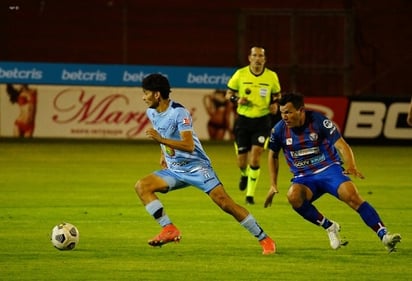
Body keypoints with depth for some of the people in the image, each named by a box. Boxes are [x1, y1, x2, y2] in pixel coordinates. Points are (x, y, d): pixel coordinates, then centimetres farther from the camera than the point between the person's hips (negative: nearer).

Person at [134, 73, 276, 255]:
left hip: (196, 167, -8)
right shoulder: (151, 113, 5)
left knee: (225, 202, -16)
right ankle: (169, 230, -15)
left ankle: (265, 239, -8)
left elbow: (189, 145, -28)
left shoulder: (178, 112, -19)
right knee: (141, 186, -12)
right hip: (175, 170, 8)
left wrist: (161, 140, -33)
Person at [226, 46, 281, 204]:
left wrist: (275, 104, -7)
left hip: (262, 121, -1)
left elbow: (276, 95, 14)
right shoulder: (240, 74, -4)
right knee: (242, 160, 4)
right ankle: (244, 174, 43)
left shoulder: (272, 76, -2)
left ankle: (250, 195, -1)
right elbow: (228, 93, 5)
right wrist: (237, 99, -16)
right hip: (243, 120, 1)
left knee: (255, 158, -13)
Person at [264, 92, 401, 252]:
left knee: (352, 196, -28)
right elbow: (273, 155, 16)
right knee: (294, 196, -32)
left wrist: (351, 166, -35)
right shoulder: (279, 130, -3)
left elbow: (341, 144, -16)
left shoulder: (318, 121, -13)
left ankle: (384, 236, -27)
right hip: (303, 178, 2)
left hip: (329, 169, -2)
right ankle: (329, 227, -12)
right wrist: (273, 185, 11)